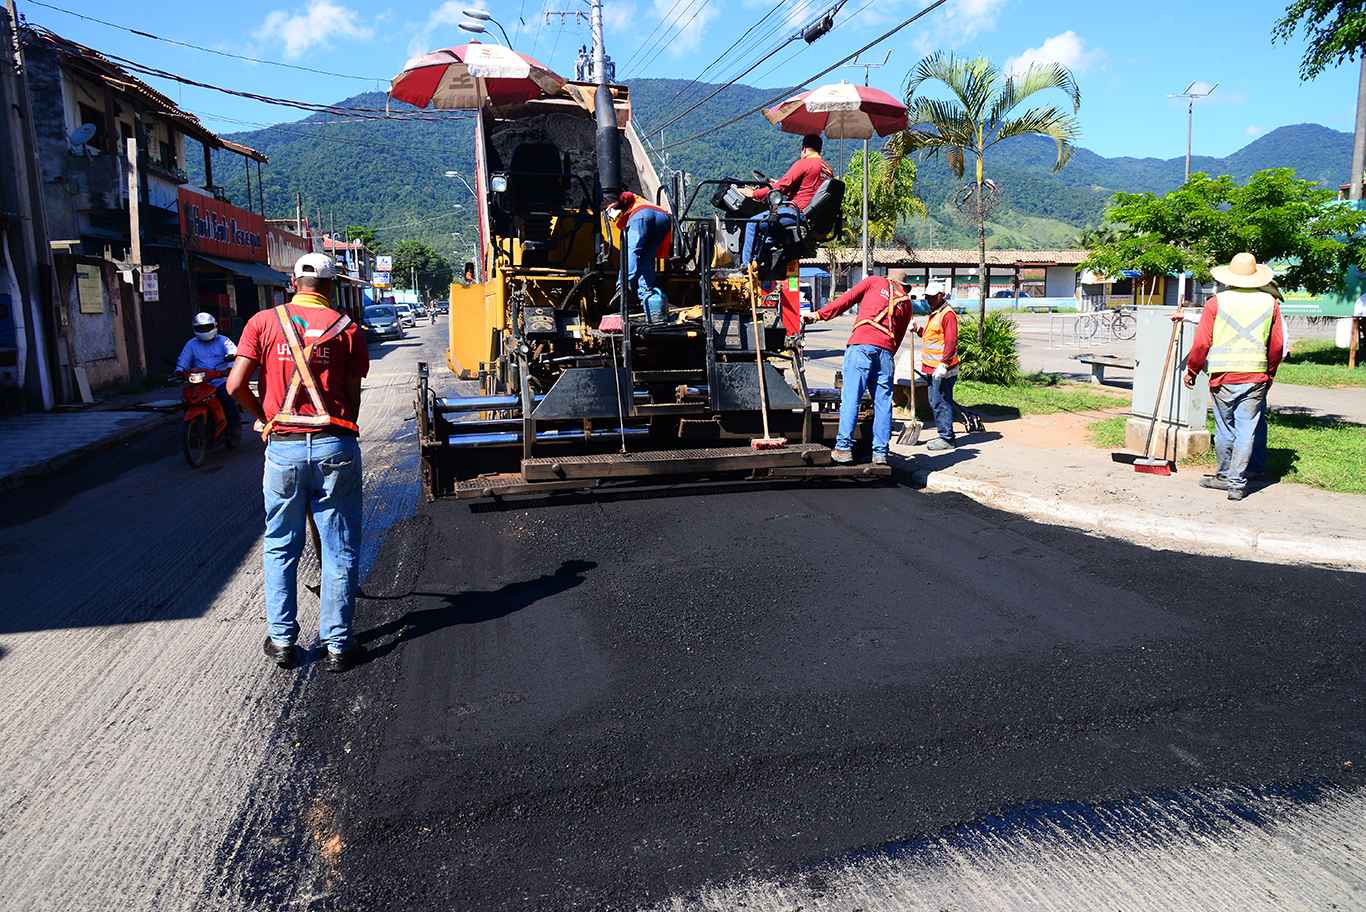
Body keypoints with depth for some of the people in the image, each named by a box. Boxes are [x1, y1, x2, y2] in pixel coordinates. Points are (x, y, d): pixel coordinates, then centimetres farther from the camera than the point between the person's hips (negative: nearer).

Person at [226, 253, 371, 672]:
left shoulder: (264, 322, 3)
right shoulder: (346, 327, 1)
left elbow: (236, 384, -3)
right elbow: (352, 395, 1)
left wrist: (263, 417, 14)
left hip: (283, 448, 1)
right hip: (335, 446, -1)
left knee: (280, 547, 16)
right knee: (340, 550, 7)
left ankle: (282, 641, 22)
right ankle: (338, 645, 12)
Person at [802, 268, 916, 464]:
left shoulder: (875, 281, 17)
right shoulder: (906, 302, 25)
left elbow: (846, 300, 6)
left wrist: (819, 315, 6)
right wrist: (889, 356, 27)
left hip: (862, 345, -3)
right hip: (886, 350, 4)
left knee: (851, 398, -7)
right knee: (883, 402, 6)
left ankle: (844, 448, -11)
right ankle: (880, 452, 5)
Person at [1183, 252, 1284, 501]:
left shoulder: (1216, 303, -4)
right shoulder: (1270, 303, 4)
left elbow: (1201, 343, -6)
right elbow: (1277, 346, 8)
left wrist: (1191, 371, 7)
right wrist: (1269, 373, 22)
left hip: (1223, 378, -1)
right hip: (1256, 378, 2)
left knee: (1224, 431, 10)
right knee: (1246, 432, 3)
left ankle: (1225, 477, 21)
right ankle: (1237, 483, 1)